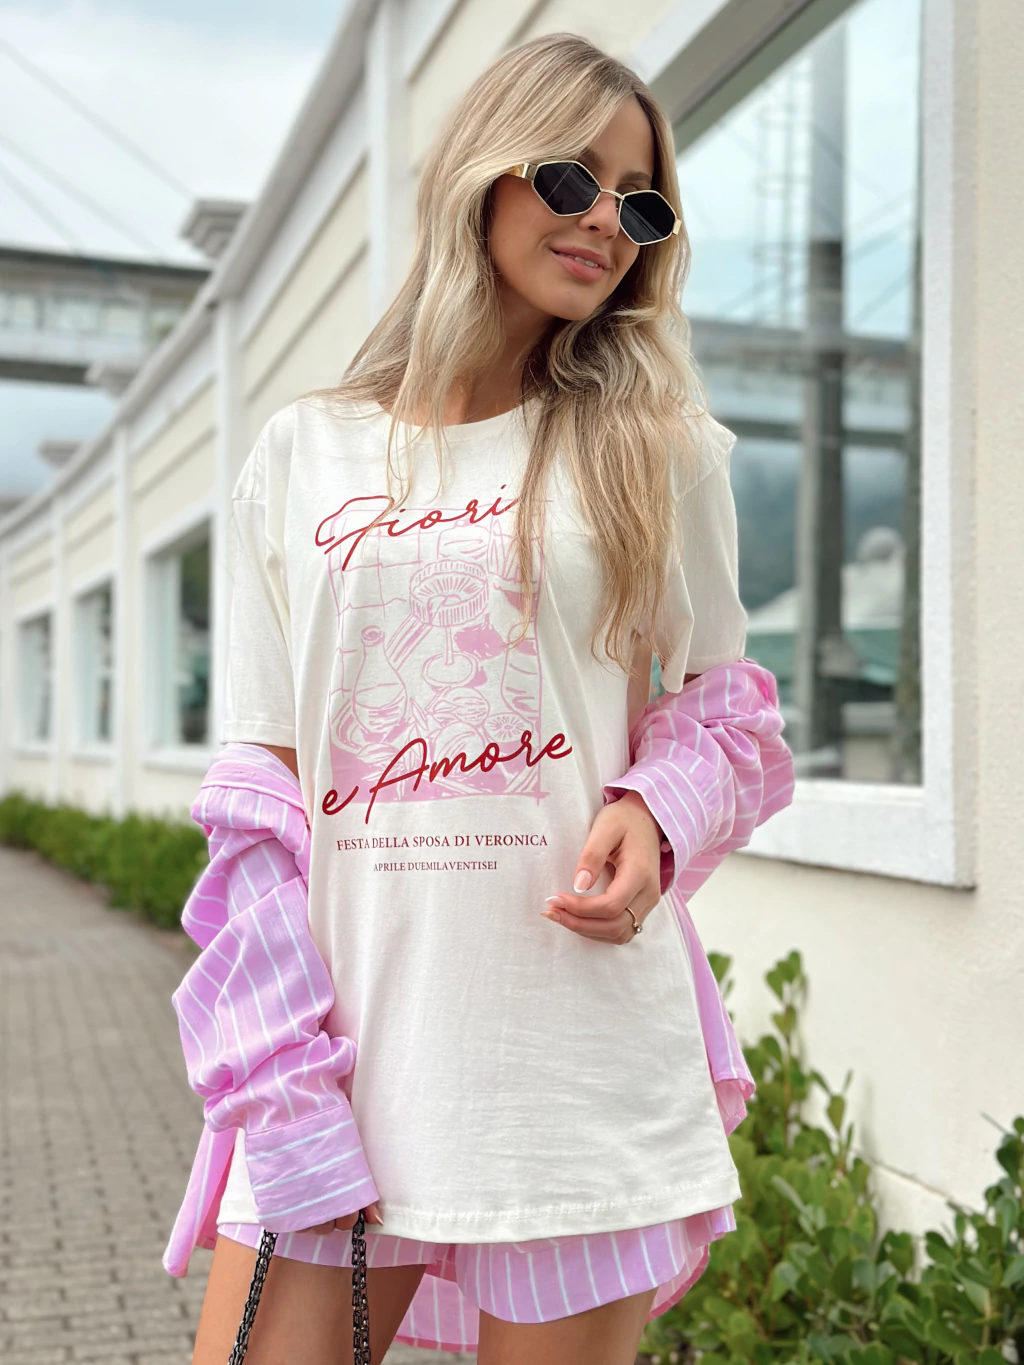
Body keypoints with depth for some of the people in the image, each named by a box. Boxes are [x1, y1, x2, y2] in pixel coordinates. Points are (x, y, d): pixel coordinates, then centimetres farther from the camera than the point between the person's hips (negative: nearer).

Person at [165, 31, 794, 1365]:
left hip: (576, 1046, 0)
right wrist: (279, 1081, -4)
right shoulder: (302, 454, 7)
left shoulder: (664, 451, 6)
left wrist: (654, 816, -10)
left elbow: (725, 700, 13)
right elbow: (260, 782, 5)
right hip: (344, 1043, 1)